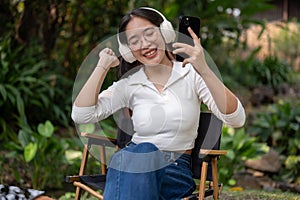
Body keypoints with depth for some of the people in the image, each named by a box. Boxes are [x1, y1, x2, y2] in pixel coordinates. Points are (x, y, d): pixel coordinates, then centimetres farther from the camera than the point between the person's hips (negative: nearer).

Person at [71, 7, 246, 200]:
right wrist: (102, 67, -2)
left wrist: (204, 70, -26)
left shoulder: (191, 75, 0)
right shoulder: (129, 85, 8)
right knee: (143, 150, -35)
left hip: (177, 171, -2)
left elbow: (236, 119, -13)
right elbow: (81, 115, -1)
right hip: (135, 162, 2)